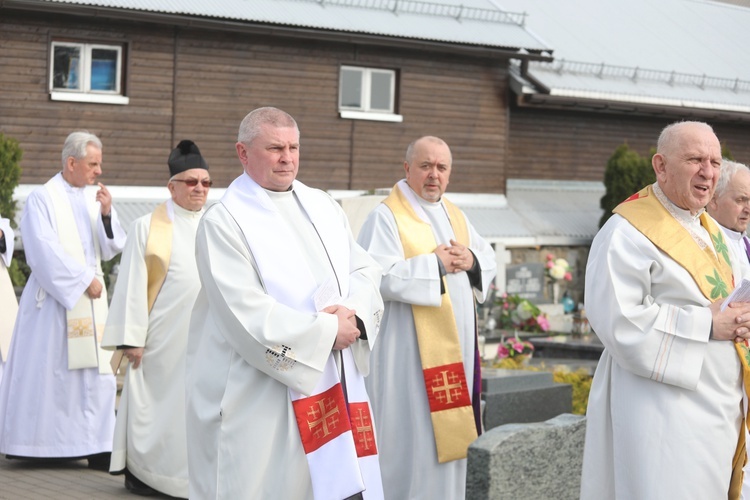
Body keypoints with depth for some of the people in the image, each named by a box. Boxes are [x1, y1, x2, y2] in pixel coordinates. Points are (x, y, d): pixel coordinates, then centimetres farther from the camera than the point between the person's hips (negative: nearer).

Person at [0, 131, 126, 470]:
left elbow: (111, 249, 9)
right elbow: (45, 252, -12)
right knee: (47, 371, -2)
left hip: (90, 301, 5)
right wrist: (84, 280, -11)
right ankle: (37, 444, 8)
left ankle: (97, 448, -2)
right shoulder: (43, 199, -5)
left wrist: (107, 214, -7)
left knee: (96, 372, -2)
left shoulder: (95, 199, 12)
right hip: (54, 300, -5)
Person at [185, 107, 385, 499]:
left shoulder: (323, 207, 13)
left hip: (331, 384, 6)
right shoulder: (224, 221, -8)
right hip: (258, 398, -6)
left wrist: (353, 314, -11)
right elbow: (248, 313, -17)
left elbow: (365, 271, 10)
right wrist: (327, 330, -13)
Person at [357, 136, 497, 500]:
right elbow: (377, 276, -22)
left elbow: (490, 261, 15)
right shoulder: (386, 216, -10)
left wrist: (471, 260, -8)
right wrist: (435, 263, -19)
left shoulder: (455, 216, 14)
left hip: (454, 346, 8)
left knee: (447, 434, 13)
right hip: (412, 351, -8)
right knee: (414, 438, -4)